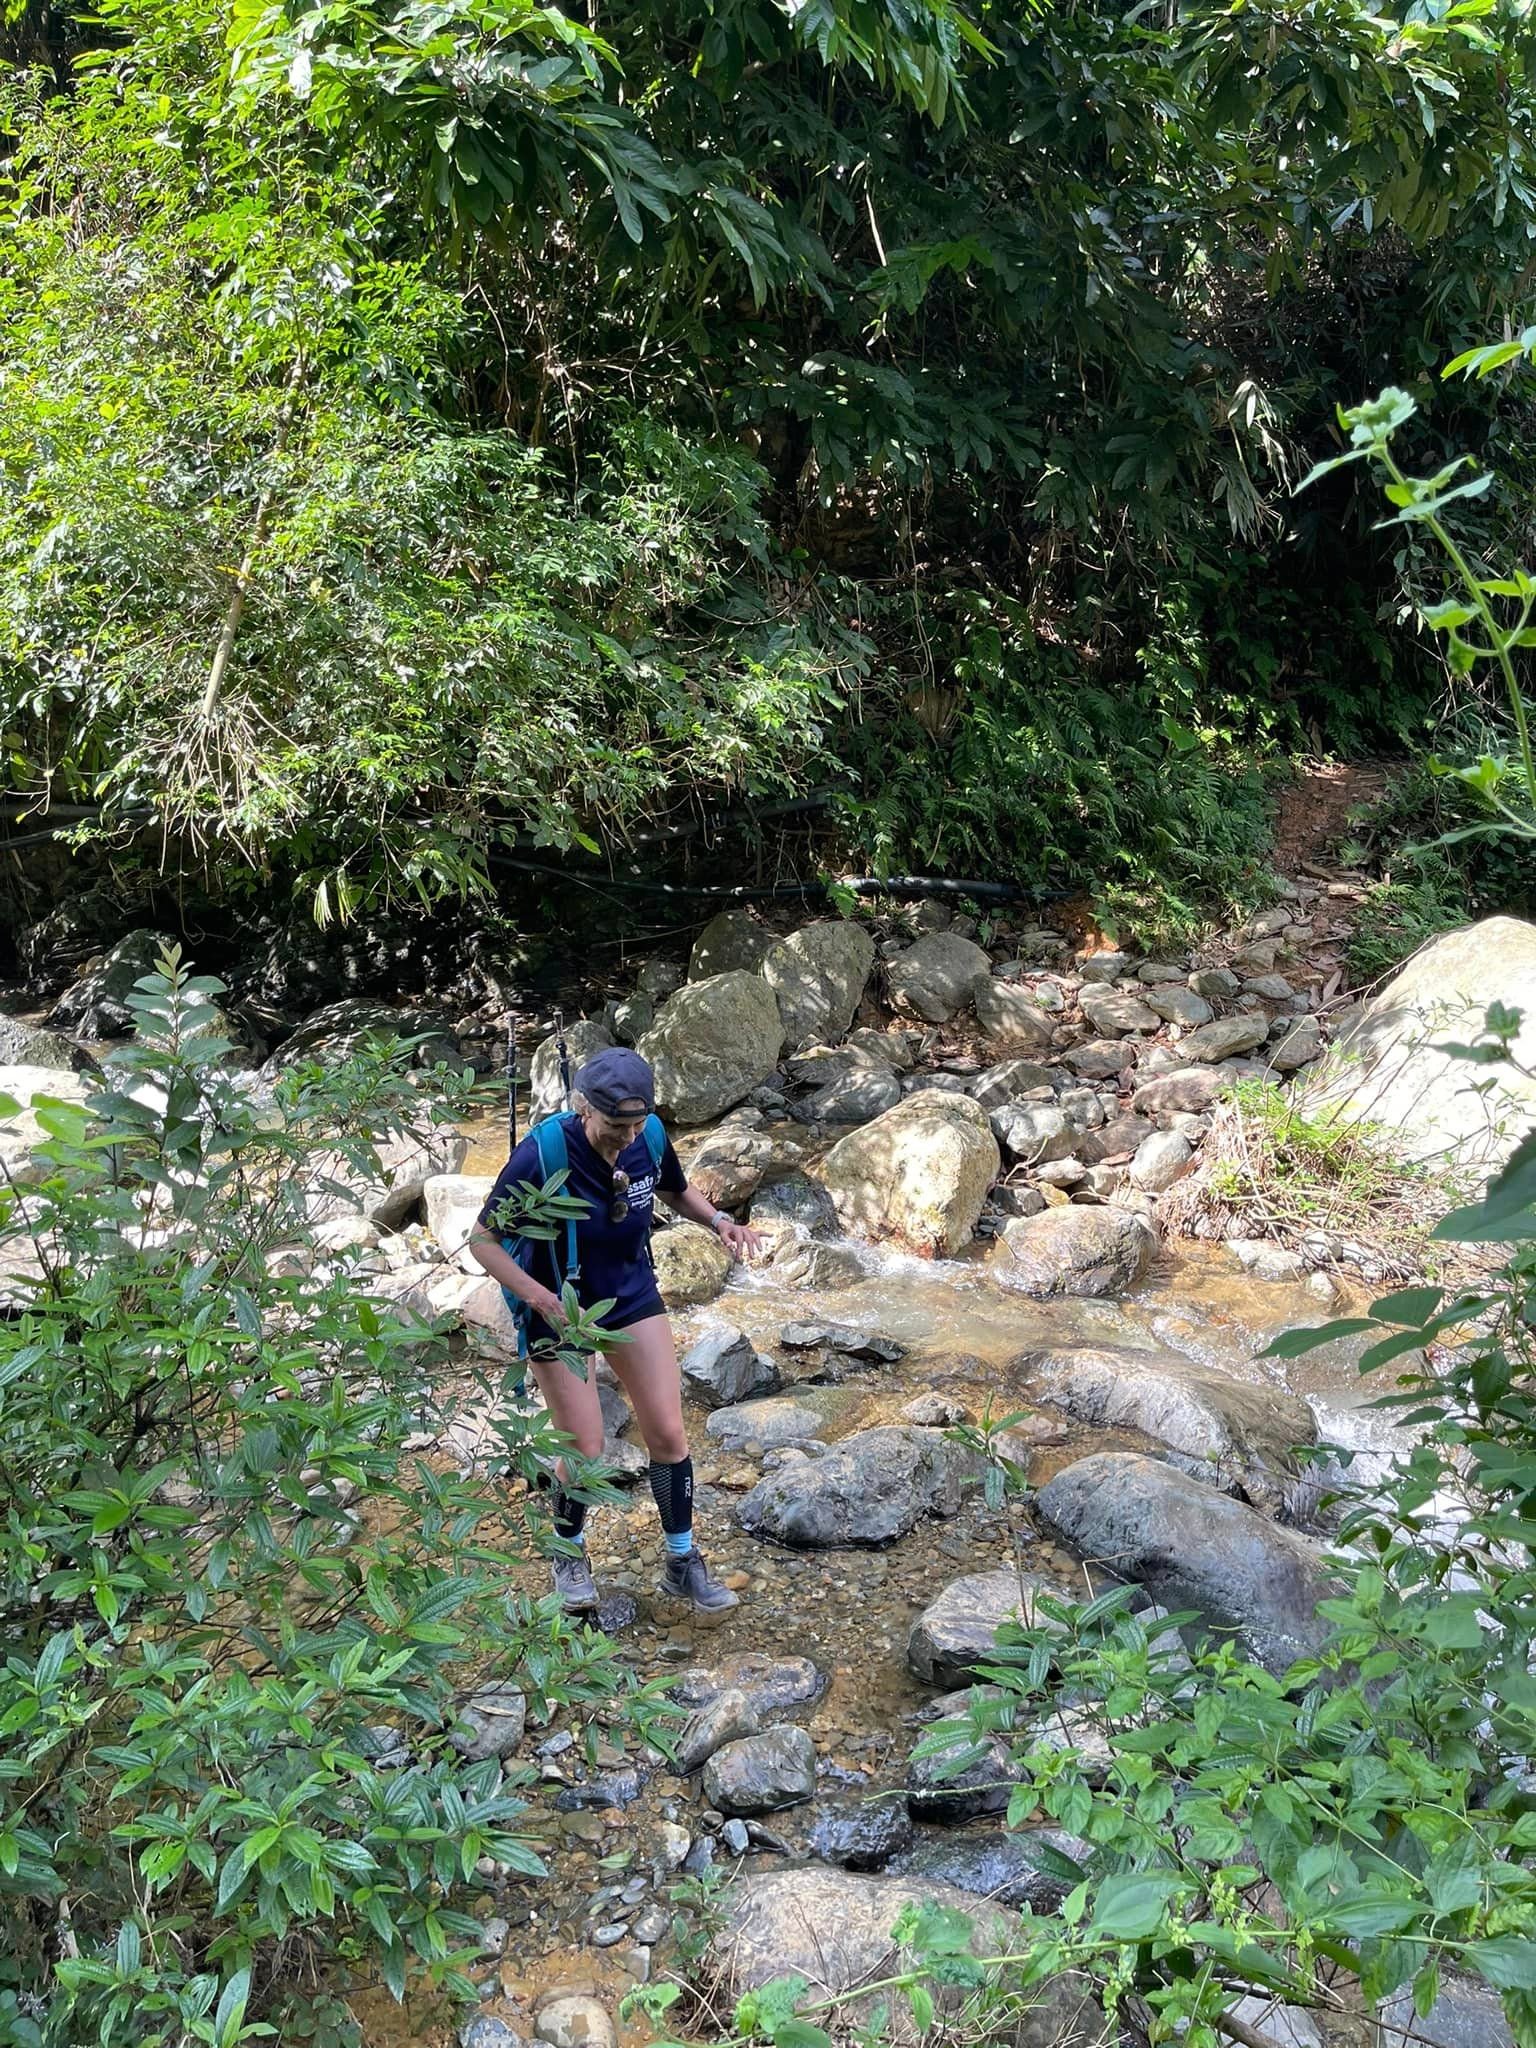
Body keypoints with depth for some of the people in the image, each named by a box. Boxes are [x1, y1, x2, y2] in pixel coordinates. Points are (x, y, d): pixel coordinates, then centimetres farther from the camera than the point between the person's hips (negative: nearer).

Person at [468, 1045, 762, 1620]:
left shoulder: (650, 1140, -15)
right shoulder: (541, 1156, -29)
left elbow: (678, 1193, 7)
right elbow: (483, 1240, -19)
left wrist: (718, 1220, -13)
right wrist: (540, 1297, -32)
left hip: (633, 1298, 4)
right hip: (560, 1312, -4)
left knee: (668, 1432, 3)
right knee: (584, 1452, 1)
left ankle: (682, 1563, 21)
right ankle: (570, 1556, 31)